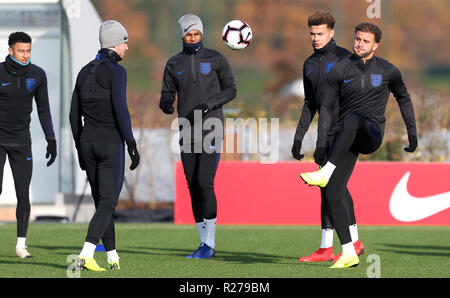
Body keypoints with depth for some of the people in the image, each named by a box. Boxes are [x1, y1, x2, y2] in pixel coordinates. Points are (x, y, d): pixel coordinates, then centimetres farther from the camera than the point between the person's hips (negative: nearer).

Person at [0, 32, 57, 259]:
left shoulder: (37, 75, -1)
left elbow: (43, 109, 9)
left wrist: (51, 140, 5)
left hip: (21, 141, 2)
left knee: (23, 194, -3)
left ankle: (21, 245, 4)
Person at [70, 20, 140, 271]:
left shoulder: (85, 72, 11)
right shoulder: (116, 71, -10)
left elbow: (75, 115, 12)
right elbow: (120, 111, -17)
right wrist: (132, 146, -12)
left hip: (87, 141, 7)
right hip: (111, 142, -7)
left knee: (102, 201, 15)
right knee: (108, 203, -6)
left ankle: (113, 257, 17)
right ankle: (86, 254, -21)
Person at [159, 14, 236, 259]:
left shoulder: (215, 59, 0)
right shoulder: (174, 64, 9)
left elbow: (230, 90, 2)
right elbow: (167, 95, 9)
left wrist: (208, 104, -14)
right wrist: (166, 104, -16)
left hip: (211, 128, -4)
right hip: (188, 133, 4)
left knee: (205, 184, -15)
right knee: (194, 188, 5)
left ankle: (209, 243, -9)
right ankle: (205, 244, 13)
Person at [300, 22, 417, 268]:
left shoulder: (388, 71, 5)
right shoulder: (340, 70, 6)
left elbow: (403, 99, 21)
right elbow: (328, 107, 10)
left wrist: (412, 133, 17)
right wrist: (321, 142, 2)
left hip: (372, 133, -2)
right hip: (346, 138, 2)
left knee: (352, 117, -39)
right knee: (333, 194, -12)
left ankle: (325, 173, -43)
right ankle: (349, 254, -6)